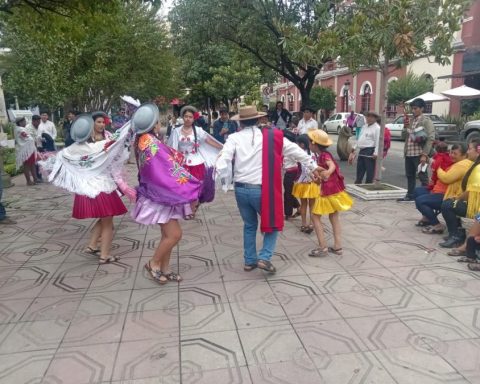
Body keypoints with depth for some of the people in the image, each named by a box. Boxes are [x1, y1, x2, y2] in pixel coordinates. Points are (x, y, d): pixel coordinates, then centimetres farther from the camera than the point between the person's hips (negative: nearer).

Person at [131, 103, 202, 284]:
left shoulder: (142, 141, 6)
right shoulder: (152, 144, -23)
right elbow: (170, 171, -23)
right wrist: (190, 191, -17)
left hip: (158, 194, 10)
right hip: (160, 196, -10)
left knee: (168, 234, 14)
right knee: (174, 234, -6)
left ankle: (165, 269, 23)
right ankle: (153, 263, 12)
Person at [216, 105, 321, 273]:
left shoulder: (234, 138, 1)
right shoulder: (271, 136, -1)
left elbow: (224, 158, -14)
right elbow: (295, 151, 8)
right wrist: (313, 166, 19)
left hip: (241, 189, 3)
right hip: (261, 190, -3)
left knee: (249, 225, 21)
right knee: (273, 223, 17)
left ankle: (249, 261, 27)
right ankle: (264, 257, 5)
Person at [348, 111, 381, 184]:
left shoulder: (377, 128, -8)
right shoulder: (364, 126, 18)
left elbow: (378, 142, -16)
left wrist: (375, 153, -23)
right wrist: (354, 148, 19)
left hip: (370, 152, -9)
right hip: (361, 151, 9)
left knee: (370, 172, -2)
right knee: (359, 171, 14)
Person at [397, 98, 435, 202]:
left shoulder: (426, 121, -7)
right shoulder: (411, 120, 16)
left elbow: (430, 138, -14)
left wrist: (425, 154, -20)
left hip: (419, 154, -7)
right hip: (409, 153, 7)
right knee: (410, 175, 14)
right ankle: (410, 196, 25)